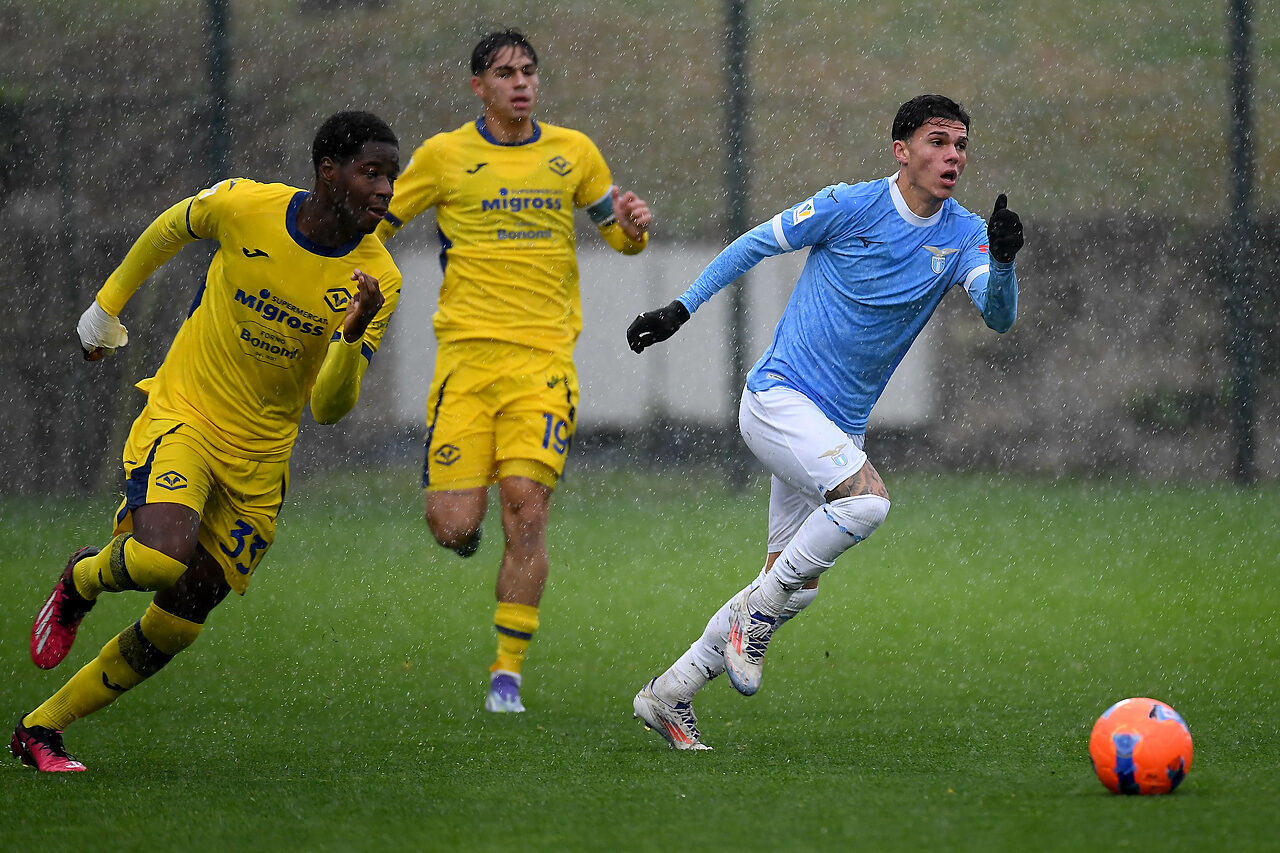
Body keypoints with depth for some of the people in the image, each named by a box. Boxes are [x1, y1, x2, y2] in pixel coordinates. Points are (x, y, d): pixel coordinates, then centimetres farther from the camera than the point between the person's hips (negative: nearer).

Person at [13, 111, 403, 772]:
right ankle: (81, 581, 5)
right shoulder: (243, 205, -13)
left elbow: (329, 408, -11)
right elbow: (171, 229, 11)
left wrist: (353, 336, -31)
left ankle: (39, 730, 19)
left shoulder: (378, 280, -9)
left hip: (258, 460, 3)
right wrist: (106, 308, 22)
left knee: (175, 627, 1)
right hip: (181, 414, -3)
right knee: (159, 559, -31)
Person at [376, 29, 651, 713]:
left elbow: (620, 235, 22)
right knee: (454, 525, -10)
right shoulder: (444, 155, 6)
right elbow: (374, 226, 13)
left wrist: (633, 227, -2)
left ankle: (509, 672, -5)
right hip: (467, 353, -1)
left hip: (544, 355, 1)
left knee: (525, 512, -14)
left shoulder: (572, 153, 12)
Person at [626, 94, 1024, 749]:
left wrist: (1002, 262, -34)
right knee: (868, 498, -30)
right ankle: (756, 613, -12)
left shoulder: (964, 235, 2)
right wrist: (680, 308, 4)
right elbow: (755, 244, 2)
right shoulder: (849, 206, -11)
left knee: (796, 586, 8)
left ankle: (667, 696, 20)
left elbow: (998, 316, -13)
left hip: (839, 425, 6)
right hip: (777, 398, -6)